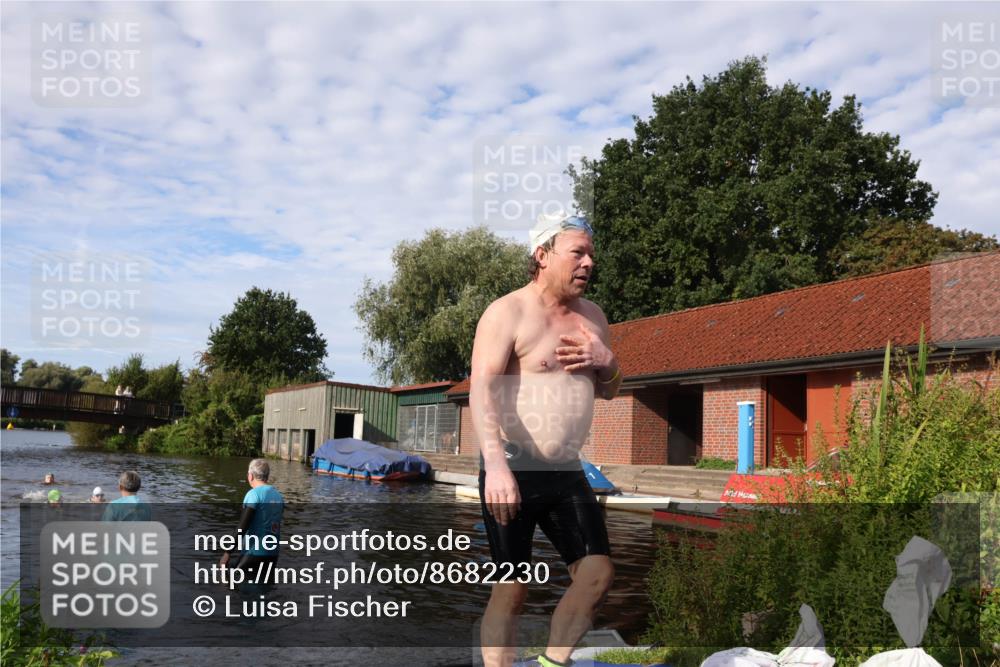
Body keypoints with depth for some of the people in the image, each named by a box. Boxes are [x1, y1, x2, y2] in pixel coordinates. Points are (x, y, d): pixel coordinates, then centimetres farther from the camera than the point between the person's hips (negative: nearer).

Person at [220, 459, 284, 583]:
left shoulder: (254, 494, -11)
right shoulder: (279, 496, 9)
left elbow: (241, 527, -15)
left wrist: (227, 553, -12)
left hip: (255, 553, -7)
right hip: (273, 554, 7)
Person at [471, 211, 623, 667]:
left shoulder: (592, 317, 13)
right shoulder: (507, 312, -9)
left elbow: (609, 391, 23)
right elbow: (481, 390, -21)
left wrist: (606, 362, -2)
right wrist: (496, 465, -34)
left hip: (566, 472, 7)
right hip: (512, 472, -6)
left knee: (598, 573, 1)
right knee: (512, 588, -1)